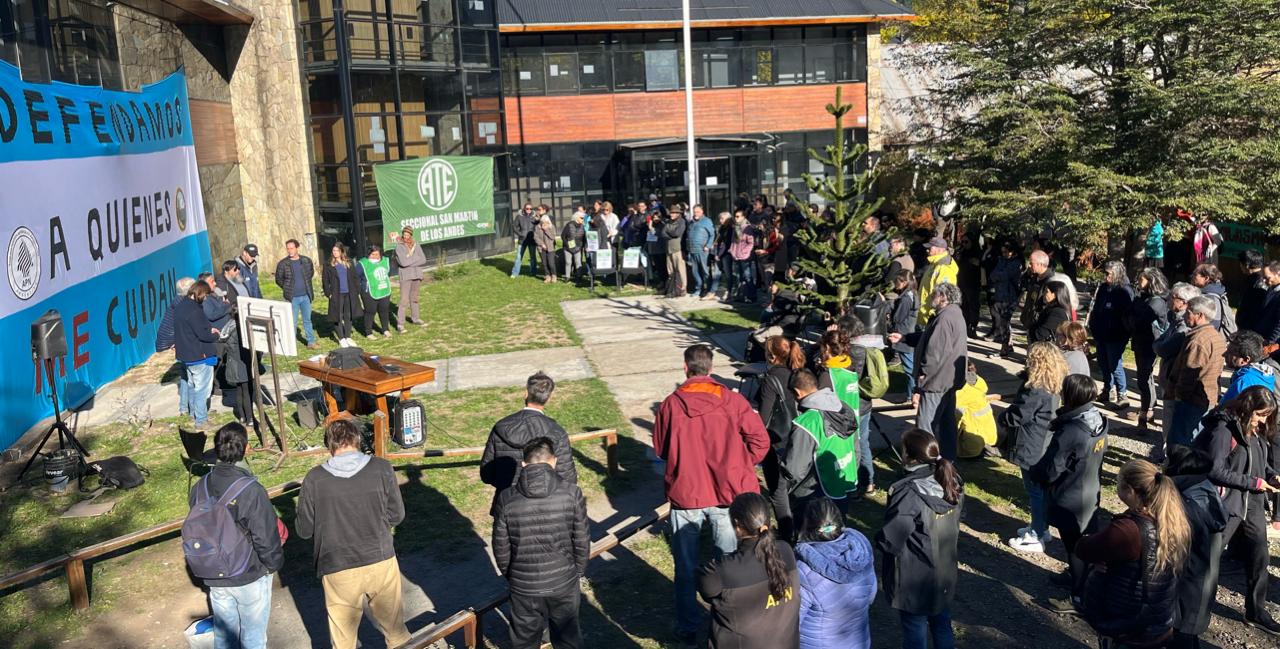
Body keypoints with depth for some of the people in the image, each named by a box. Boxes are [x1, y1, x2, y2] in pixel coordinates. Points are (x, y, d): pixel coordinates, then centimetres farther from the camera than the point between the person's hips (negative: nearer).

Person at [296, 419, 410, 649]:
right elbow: (396, 515, -1)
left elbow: (304, 530, -2)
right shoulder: (381, 468, -9)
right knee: (393, 625, 21)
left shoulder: (314, 479, -10)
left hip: (338, 570, 0)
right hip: (381, 561, 1)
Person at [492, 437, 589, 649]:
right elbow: (582, 541, -7)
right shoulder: (572, 493, -14)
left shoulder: (506, 499, -12)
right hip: (564, 583, 0)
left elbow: (501, 549, -4)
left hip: (523, 586, 0)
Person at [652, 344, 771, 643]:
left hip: (685, 494, 0)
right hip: (729, 492, 0)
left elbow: (660, 450, 5)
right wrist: (741, 467, 9)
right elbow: (760, 440, -5)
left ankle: (687, 628, 24)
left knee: (686, 566, 14)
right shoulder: (731, 399, -6)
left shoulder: (671, 404, -6)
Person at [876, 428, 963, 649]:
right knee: (942, 626, 24)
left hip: (914, 582, -6)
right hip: (944, 575, 6)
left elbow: (889, 541, -28)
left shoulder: (908, 493, -31)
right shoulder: (952, 482, -7)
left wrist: (878, 542, -8)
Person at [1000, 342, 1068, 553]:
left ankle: (1036, 538, 12)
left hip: (1031, 450, -9)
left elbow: (1015, 416, -20)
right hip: (1043, 446, 9)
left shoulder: (1035, 392, -26)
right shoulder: (1052, 389, 4)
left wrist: (1001, 419, -1)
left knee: (1035, 491, 1)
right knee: (1041, 489, 21)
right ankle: (1041, 528, 35)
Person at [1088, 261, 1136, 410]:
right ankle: (1106, 391, 33)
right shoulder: (1103, 288, 9)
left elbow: (1127, 315, -17)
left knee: (1115, 366, -2)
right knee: (1103, 364, 17)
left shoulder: (1125, 291, -13)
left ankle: (1122, 396, 8)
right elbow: (1095, 308, 15)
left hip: (1115, 336, -7)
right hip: (1101, 334, 7)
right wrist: (1093, 326, 9)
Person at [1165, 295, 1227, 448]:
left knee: (1178, 442, -3)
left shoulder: (1198, 339, -22)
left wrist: (1177, 394, -11)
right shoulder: (1217, 336, 11)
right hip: (1209, 400, 10)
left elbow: (1189, 374, -22)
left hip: (1191, 401, -10)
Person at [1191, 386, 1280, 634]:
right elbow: (1215, 471, -22)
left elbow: (1259, 463, 16)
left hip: (1253, 504, 8)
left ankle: (1256, 611, 33)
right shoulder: (1224, 429, -19)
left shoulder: (1256, 431, 5)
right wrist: (1253, 483, -19)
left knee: (1259, 559, 17)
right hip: (1226, 504, -8)